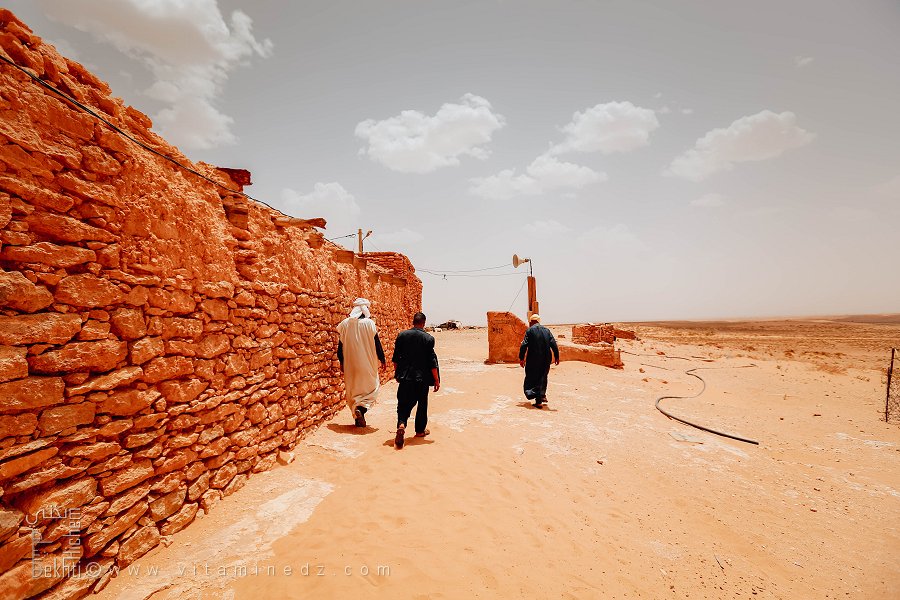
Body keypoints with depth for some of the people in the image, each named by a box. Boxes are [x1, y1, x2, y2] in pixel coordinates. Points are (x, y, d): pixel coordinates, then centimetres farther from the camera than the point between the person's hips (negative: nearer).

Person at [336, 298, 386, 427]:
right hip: (367, 363, -3)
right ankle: (361, 409, -14)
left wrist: (342, 362, 15)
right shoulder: (369, 323, -10)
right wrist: (382, 359, 5)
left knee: (353, 390, 16)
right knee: (371, 387, 10)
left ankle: (358, 419, 20)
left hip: (350, 364, 4)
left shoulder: (345, 324, 1)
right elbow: (377, 343, -7)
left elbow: (341, 345, 5)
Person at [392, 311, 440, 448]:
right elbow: (432, 362, -7)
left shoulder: (402, 335, 0)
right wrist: (436, 380, 1)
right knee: (422, 405, 16)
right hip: (422, 378, -1)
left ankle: (401, 425, -17)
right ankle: (420, 430, 27)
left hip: (405, 377, 1)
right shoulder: (428, 338, -8)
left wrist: (397, 373, 19)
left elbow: (395, 358, 5)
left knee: (403, 404, 7)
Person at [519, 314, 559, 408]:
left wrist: (521, 358, -4)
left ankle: (538, 401, 1)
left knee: (533, 379, 4)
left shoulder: (529, 330, -4)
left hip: (533, 359, -4)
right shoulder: (546, 330, 8)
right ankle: (543, 395, 31)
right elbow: (553, 344, 3)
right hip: (545, 359, 4)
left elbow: (524, 345, -9)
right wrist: (556, 356, 7)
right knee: (543, 377, 23)